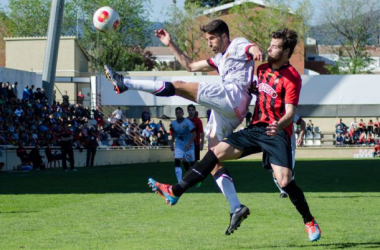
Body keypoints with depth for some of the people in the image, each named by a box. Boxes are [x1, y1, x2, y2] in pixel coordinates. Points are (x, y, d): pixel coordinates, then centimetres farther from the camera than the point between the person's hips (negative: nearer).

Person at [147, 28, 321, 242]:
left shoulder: (292, 77, -11)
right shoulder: (263, 69, 11)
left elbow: (290, 112, -19)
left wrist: (279, 126, -37)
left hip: (277, 134, -7)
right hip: (256, 128, 7)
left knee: (285, 182, -17)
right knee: (216, 152, -3)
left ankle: (310, 222, 5)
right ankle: (175, 192, -2)